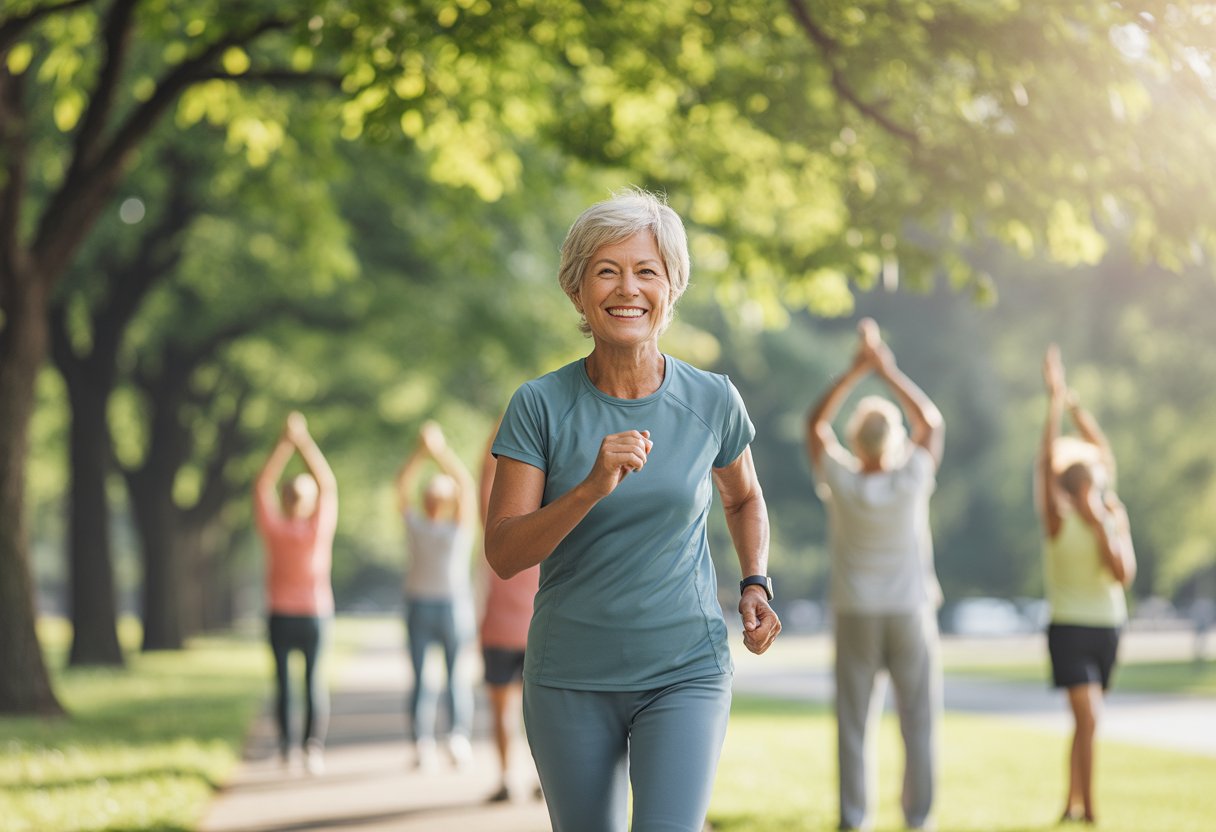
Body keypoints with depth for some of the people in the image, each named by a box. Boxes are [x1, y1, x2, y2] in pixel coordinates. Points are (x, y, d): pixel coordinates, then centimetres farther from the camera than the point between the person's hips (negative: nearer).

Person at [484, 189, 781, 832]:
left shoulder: (712, 401, -1)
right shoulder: (540, 406, -6)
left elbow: (743, 498, 20)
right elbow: (502, 553, -13)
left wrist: (755, 584, 3)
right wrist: (593, 487, -27)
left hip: (685, 674, 0)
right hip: (570, 679, 0)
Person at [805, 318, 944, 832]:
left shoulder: (841, 482, -9)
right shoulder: (911, 481, -10)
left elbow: (815, 423, 4)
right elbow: (932, 421, 5)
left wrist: (855, 371, 3)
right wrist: (888, 372, 6)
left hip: (856, 616, 1)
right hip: (911, 615, 0)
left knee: (854, 725, 3)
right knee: (919, 724, 4)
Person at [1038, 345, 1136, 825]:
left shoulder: (1114, 516, 1)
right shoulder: (1058, 517, -7)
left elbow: (1125, 576, -9)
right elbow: (1046, 460, -19)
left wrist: (1103, 528, -17)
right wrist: (1056, 400, -21)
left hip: (1108, 628, 5)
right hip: (1069, 628, -5)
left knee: (1085, 721, 14)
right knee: (1088, 719, -16)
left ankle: (1072, 805, 26)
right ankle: (1089, 812, -14)